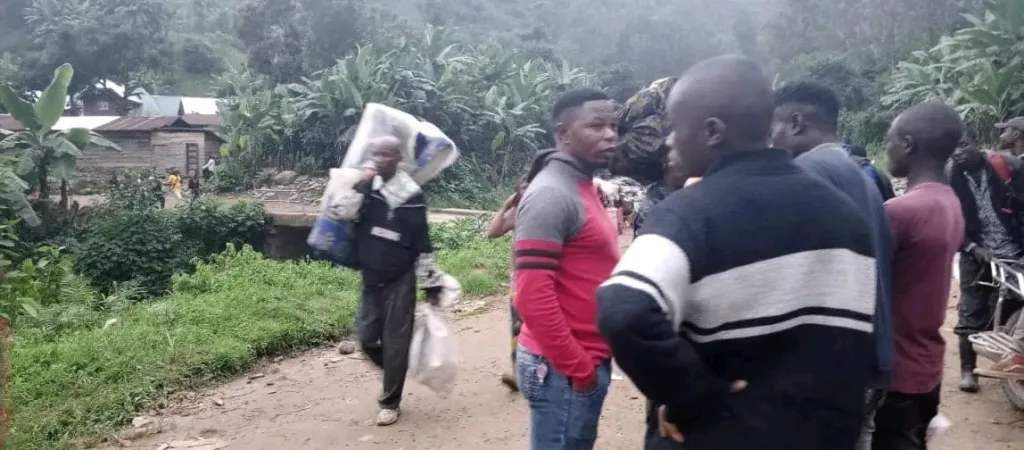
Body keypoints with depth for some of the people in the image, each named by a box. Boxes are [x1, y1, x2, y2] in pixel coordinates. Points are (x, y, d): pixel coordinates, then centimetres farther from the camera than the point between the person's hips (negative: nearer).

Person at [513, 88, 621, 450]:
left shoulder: (582, 188, 13)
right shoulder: (550, 194, -17)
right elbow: (532, 295, -24)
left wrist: (588, 362, 11)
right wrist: (577, 367, -17)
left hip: (587, 362, 9)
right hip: (563, 370, -9)